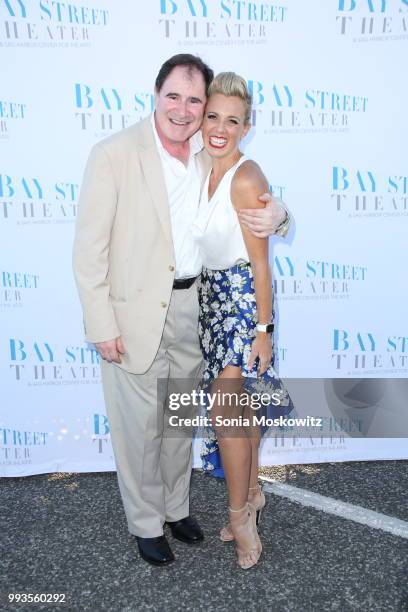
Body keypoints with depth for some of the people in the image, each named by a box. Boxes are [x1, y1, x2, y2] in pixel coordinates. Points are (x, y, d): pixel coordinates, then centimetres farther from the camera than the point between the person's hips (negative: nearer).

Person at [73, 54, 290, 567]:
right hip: (135, 313, -4)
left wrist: (275, 216, -11)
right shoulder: (113, 154, -11)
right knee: (140, 425, 8)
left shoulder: (213, 157, 3)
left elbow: (250, 207, 14)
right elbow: (89, 247, -11)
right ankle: (146, 523, 32)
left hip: (192, 308, 5)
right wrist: (101, 325, -14)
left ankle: (176, 507, 42)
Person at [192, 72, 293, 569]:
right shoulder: (205, 171, 7)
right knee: (240, 407, 16)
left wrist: (263, 329, -13)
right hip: (212, 295, 8)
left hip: (242, 298, -7)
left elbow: (260, 262, -16)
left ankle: (240, 513, 15)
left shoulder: (246, 179, -17)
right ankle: (251, 494, 33)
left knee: (224, 412, -6)